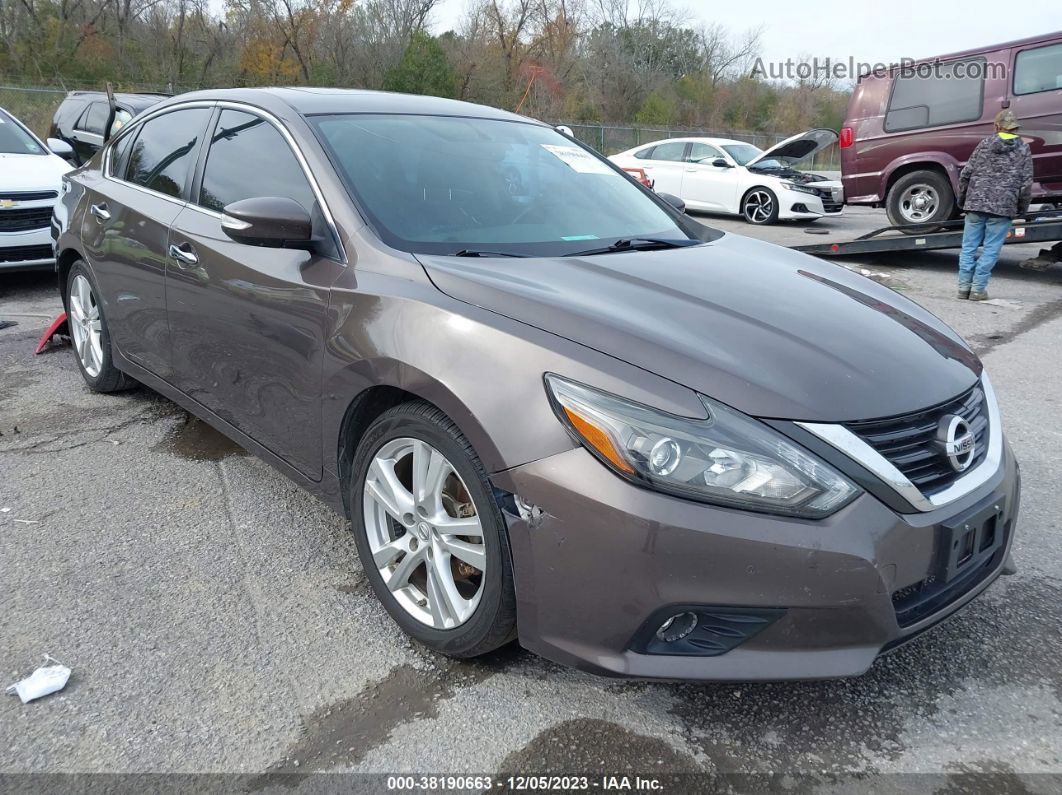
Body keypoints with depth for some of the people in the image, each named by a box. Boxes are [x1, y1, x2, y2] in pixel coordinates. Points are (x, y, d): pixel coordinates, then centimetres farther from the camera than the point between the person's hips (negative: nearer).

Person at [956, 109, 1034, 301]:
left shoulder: (985, 144, 5)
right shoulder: (1023, 149, 3)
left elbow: (966, 173, 3)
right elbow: (1026, 183, 0)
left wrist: (962, 198, 16)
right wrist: (1022, 208, 12)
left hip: (976, 203, 1)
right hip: (1003, 206, -1)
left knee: (969, 247, 7)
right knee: (990, 250, 3)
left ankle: (964, 287, 8)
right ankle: (978, 289, 1)